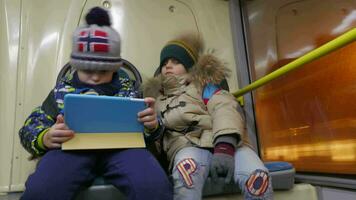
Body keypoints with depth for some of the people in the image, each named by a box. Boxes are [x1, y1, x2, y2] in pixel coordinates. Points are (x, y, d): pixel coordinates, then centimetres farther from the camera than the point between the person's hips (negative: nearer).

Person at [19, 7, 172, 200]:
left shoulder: (127, 88, 21)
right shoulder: (63, 89, 20)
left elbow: (143, 128, 18)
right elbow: (30, 127, 16)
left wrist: (152, 124, -9)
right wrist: (45, 138, -9)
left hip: (121, 144, 0)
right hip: (72, 145, 1)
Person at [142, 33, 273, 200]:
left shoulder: (204, 85, 18)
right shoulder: (156, 98, 28)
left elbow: (225, 109, -3)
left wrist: (224, 148, -22)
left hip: (227, 143, 0)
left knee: (258, 178, -30)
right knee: (186, 173, -36)